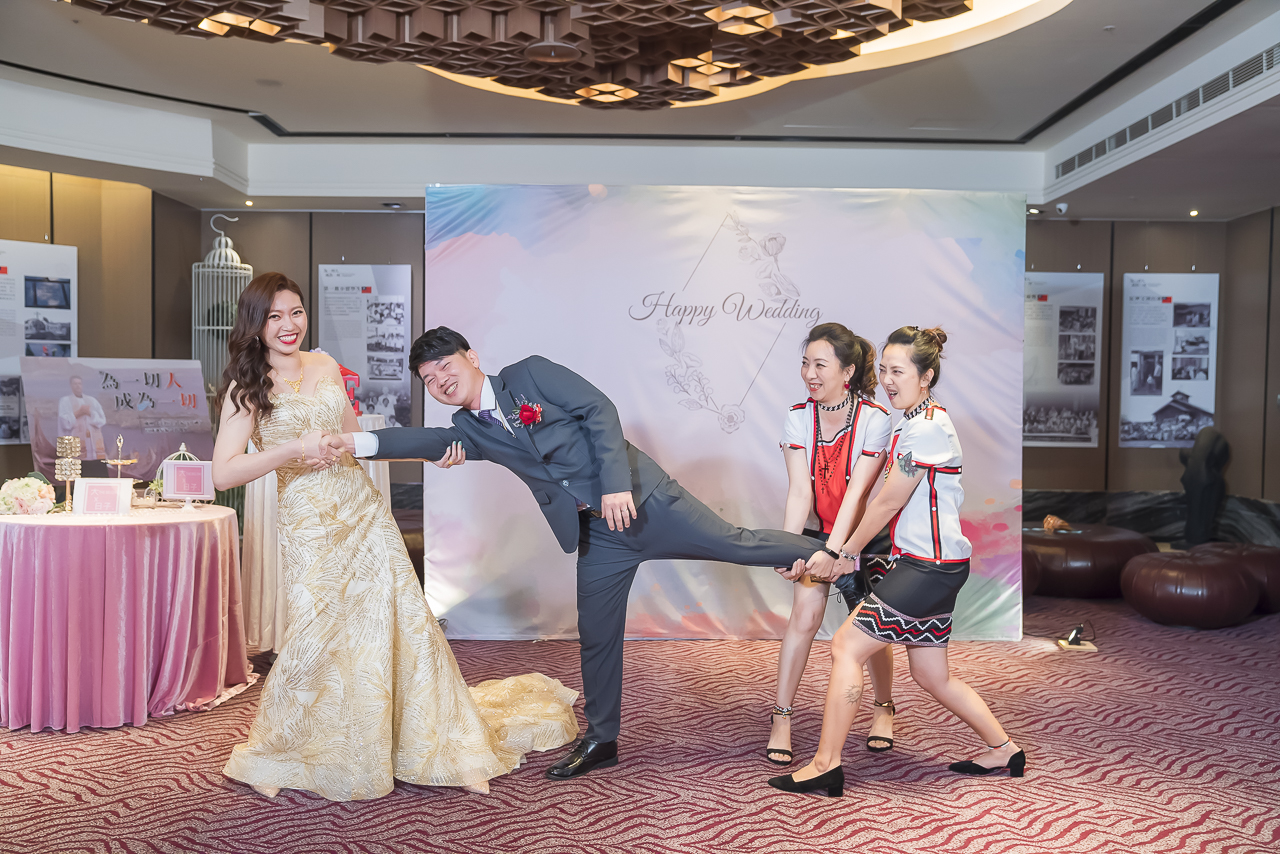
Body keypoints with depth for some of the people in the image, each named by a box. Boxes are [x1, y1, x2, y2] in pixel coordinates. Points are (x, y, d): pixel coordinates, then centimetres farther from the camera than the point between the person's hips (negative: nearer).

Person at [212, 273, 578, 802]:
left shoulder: (325, 367, 9)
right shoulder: (247, 389, -4)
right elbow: (223, 474, -13)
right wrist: (293, 449, -23)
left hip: (364, 514, 4)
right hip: (311, 526, -4)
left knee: (405, 623, 2)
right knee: (318, 636, -11)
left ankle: (440, 743, 16)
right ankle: (271, 755, 16)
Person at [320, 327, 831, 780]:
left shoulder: (530, 373, -5)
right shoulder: (471, 431, 7)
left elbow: (598, 409, -11)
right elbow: (425, 441, -11)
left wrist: (616, 482, -21)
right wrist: (356, 442, -29)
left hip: (642, 498, -4)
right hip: (598, 536, 5)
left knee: (739, 544, -5)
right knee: (596, 634, 8)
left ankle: (830, 553, 16)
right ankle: (600, 741, 22)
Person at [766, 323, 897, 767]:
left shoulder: (875, 419, -20)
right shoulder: (798, 418, -11)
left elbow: (856, 493, -26)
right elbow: (799, 490, -18)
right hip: (817, 532, 2)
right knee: (804, 617, -9)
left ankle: (883, 708, 30)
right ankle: (780, 719, 0)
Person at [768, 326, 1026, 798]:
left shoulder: (927, 428, -17)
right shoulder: (913, 422, 15)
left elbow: (887, 502, -14)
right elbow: (886, 500, 15)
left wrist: (847, 553, -3)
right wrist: (842, 548, 9)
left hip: (931, 567, -10)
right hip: (931, 564, 10)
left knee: (846, 646, -7)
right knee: (931, 674, 17)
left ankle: (826, 766, -2)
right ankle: (1003, 750, 31)